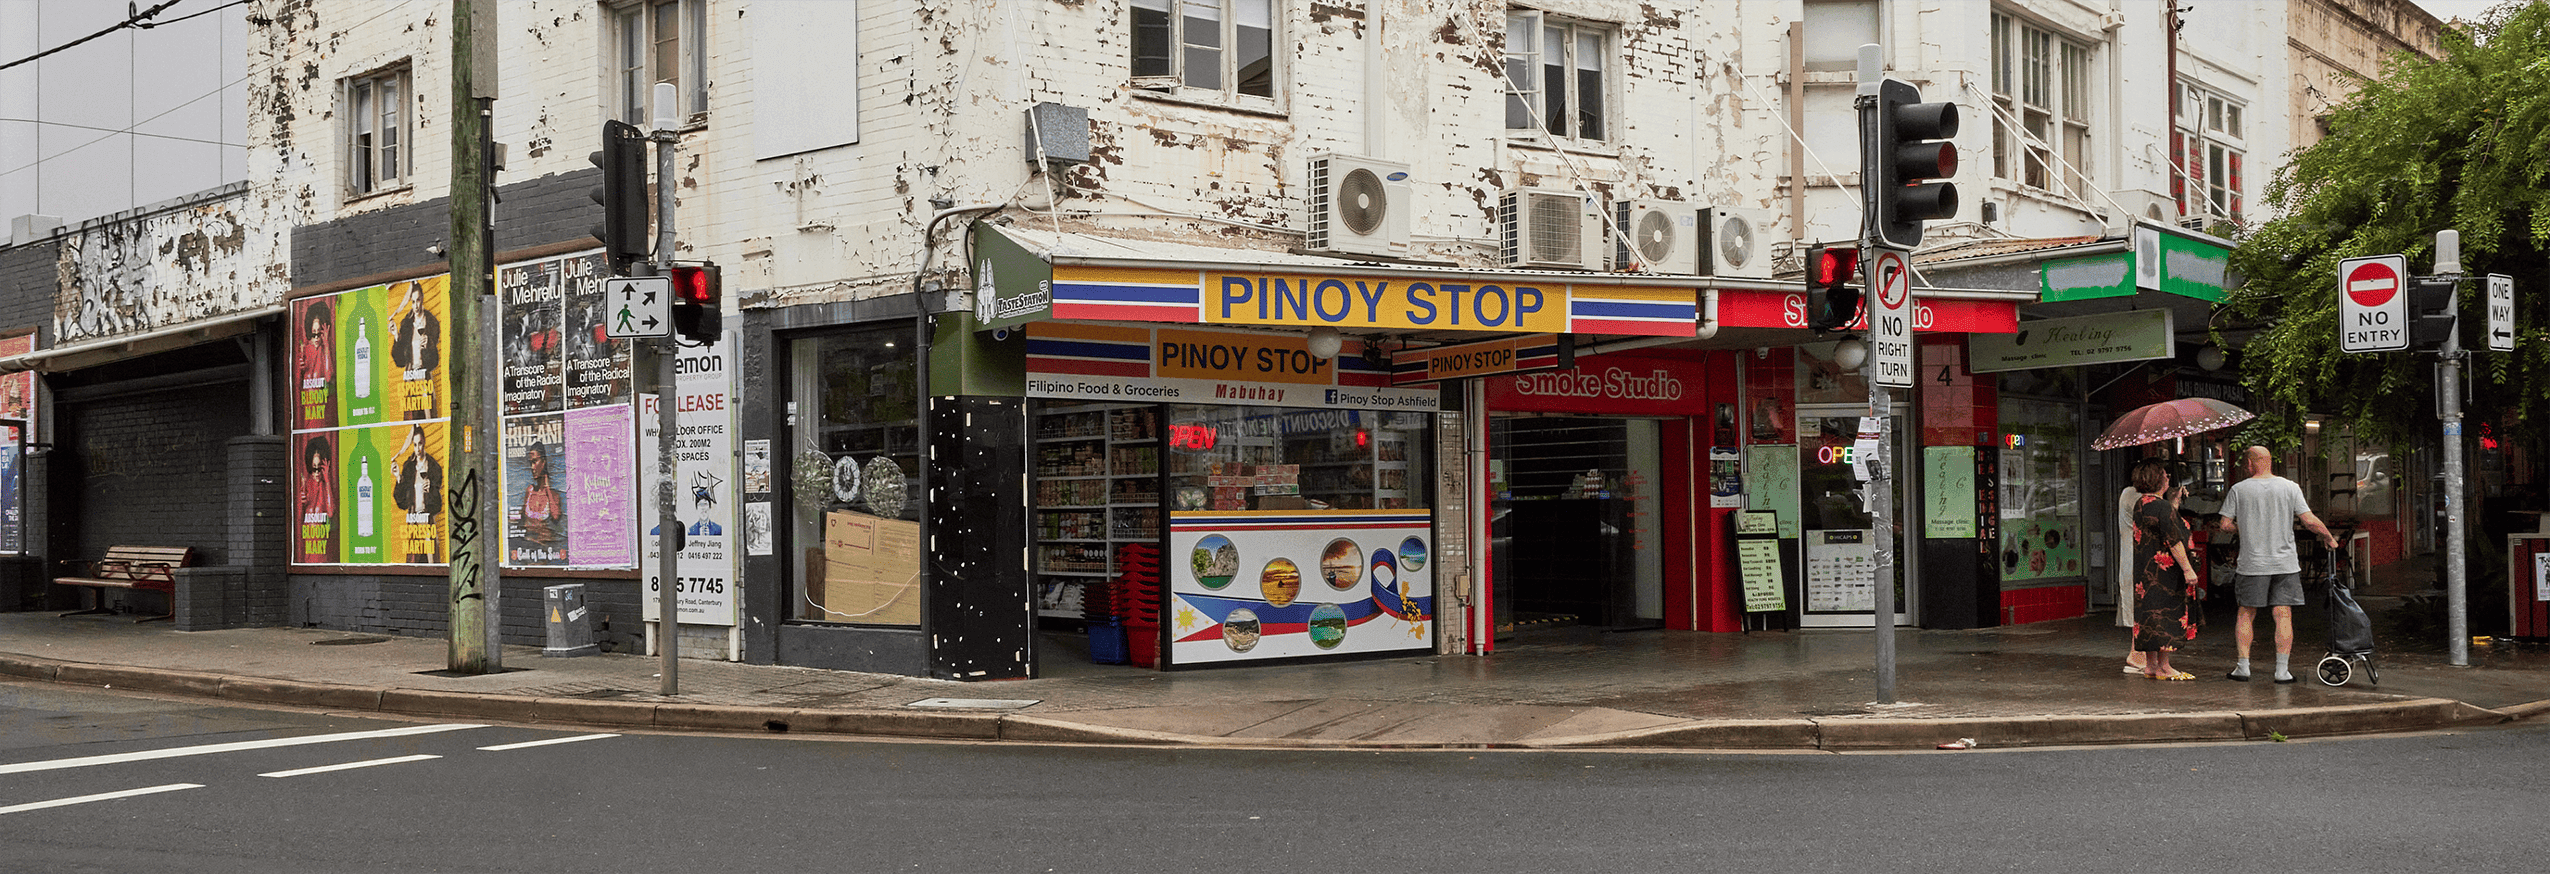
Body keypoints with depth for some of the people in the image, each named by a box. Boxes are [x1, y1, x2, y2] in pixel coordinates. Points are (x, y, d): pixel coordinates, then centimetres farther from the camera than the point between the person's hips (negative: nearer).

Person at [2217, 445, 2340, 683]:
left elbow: (2225, 524, -2)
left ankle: (2242, 666, 9)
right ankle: (2282, 670, 0)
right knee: (2283, 615, 2)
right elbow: (2309, 521, -3)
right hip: (2285, 562, 1)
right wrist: (2328, 537, 13)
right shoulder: (2290, 487, 1)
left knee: (2246, 613, 10)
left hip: (2252, 562, 0)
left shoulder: (2239, 489, -2)